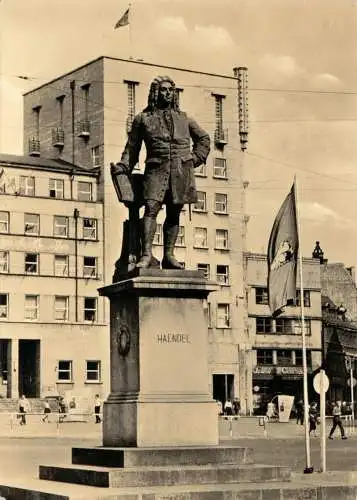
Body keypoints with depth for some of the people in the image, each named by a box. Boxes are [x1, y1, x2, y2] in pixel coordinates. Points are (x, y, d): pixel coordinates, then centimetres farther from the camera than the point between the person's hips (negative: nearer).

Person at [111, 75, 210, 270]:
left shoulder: (183, 118, 21)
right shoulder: (143, 119, 15)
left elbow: (203, 138, 30)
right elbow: (132, 148, 12)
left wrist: (196, 158, 14)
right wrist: (123, 167, -2)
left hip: (182, 170, 3)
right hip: (156, 169, -2)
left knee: (174, 212, 2)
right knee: (151, 208, -18)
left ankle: (168, 255, 4)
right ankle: (146, 254, -24)